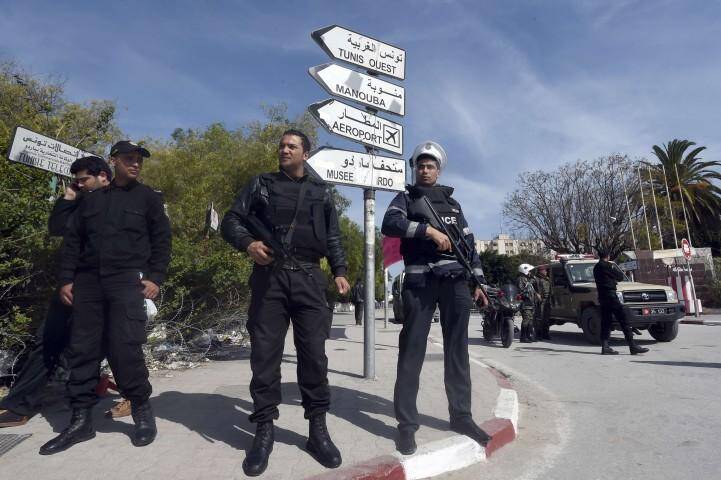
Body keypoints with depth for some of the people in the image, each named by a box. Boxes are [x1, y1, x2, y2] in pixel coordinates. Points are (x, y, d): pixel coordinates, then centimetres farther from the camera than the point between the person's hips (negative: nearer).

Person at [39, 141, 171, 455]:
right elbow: (72, 240, 17)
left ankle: (142, 411, 5)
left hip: (129, 281, -4)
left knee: (124, 348, -12)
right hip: (88, 281, 5)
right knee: (82, 349, 4)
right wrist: (66, 279, 7)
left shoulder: (148, 197, 8)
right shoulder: (92, 199, 18)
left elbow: (161, 240, 2)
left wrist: (155, 277, -8)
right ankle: (81, 420, 15)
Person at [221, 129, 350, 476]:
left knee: (314, 353, 1)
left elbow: (333, 237, 17)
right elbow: (231, 221, 7)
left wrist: (339, 271, 3)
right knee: (265, 353, 2)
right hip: (269, 278, 0)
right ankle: (264, 430, 16)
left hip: (309, 279, 1)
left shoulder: (321, 192, 17)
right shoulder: (260, 184, 13)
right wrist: (247, 243, -14)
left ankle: (318, 429, 14)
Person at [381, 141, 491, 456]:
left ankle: (461, 416, 21)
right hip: (420, 282, -3)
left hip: (456, 281, 4)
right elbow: (389, 224, -10)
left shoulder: (452, 203, 23)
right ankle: (407, 423, 6)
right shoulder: (406, 198, 11)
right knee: (412, 351, -2)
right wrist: (429, 230, -19)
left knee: (457, 350, 8)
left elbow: (469, 242, 20)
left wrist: (478, 280, 12)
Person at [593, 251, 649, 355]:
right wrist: (615, 268, 14)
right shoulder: (607, 265, -9)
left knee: (605, 322, 7)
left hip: (602, 296, 9)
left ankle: (605, 347, 4)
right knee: (624, 320, -5)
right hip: (610, 295, -9)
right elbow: (620, 277, -3)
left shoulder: (596, 267, 15)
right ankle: (633, 346, -5)